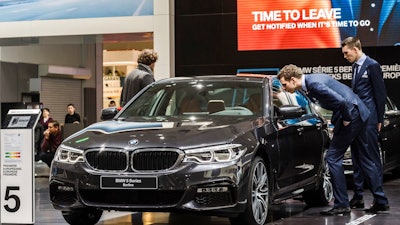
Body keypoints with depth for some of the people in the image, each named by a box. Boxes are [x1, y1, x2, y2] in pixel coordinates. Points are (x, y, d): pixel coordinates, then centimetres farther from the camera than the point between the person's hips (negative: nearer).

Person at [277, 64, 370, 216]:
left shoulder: (314, 84, -22)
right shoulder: (309, 82, 9)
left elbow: (341, 101, -27)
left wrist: (346, 120, -15)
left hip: (352, 113, -10)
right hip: (358, 115, 10)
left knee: (333, 157, -7)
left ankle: (341, 205, -5)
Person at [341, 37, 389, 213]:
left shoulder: (372, 66, -8)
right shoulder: (356, 66, 16)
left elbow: (380, 94, -8)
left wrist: (379, 119, -9)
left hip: (368, 120, -9)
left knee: (372, 159, -9)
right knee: (357, 159, 12)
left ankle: (380, 200, -7)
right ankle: (358, 197, 19)